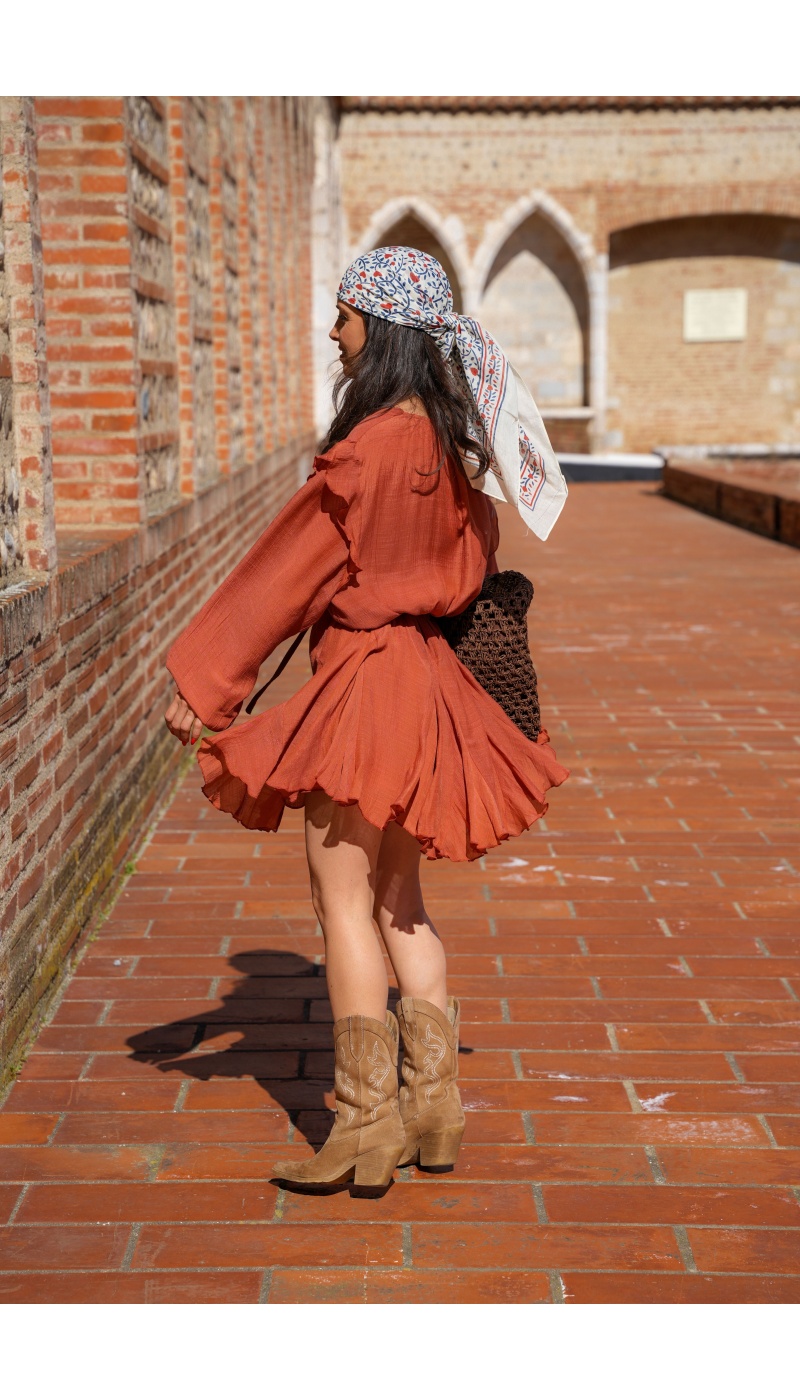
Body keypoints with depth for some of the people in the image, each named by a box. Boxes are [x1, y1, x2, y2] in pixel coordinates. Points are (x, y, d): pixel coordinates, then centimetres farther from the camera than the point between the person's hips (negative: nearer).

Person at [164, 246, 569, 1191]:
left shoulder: (371, 446, -18)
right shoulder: (449, 440, 7)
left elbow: (292, 566, -14)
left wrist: (203, 679, -8)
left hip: (364, 677, -9)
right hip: (425, 677, 9)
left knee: (345, 899, 1)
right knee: (397, 898, 15)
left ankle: (365, 1123, 8)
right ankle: (433, 1108, 20)